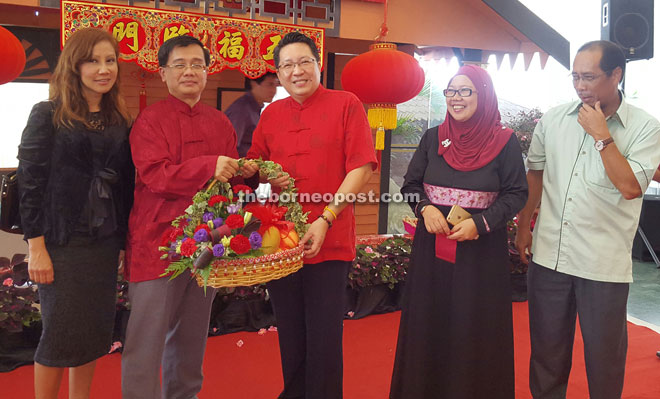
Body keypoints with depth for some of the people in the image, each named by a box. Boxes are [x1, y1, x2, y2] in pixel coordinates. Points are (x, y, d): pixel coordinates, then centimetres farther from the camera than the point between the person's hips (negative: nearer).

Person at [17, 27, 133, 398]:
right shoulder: (48, 115, -4)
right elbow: (30, 183, -8)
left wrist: (125, 242, 8)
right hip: (62, 242, -4)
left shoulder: (121, 122, 8)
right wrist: (36, 247, -13)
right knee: (60, 332, 4)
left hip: (105, 243, 5)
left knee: (95, 330, 12)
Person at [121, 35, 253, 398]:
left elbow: (231, 177, 13)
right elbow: (155, 175, -16)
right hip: (158, 242, -5)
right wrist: (208, 167, -27)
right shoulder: (150, 120, -4)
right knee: (147, 338, 0)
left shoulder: (220, 123, 12)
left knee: (192, 336, 19)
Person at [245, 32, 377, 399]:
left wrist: (326, 219, -16)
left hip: (329, 243, -4)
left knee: (324, 339, 3)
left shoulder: (346, 104, -1)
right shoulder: (271, 113, 12)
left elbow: (361, 167, -9)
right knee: (290, 338, 16)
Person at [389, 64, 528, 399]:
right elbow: (410, 184, 8)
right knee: (429, 323, 9)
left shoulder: (505, 141, -4)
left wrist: (480, 223, -17)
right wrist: (426, 208, -12)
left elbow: (516, 193, -3)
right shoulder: (433, 138, 4)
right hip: (432, 244, 3)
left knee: (475, 328, 6)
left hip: (482, 248, -2)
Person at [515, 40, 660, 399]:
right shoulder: (553, 119, 4)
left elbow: (631, 187, -18)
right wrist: (523, 226, 13)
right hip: (548, 255, 3)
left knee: (604, 355, 12)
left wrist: (602, 135, -17)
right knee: (547, 348, 17)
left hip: (604, 264, -3)